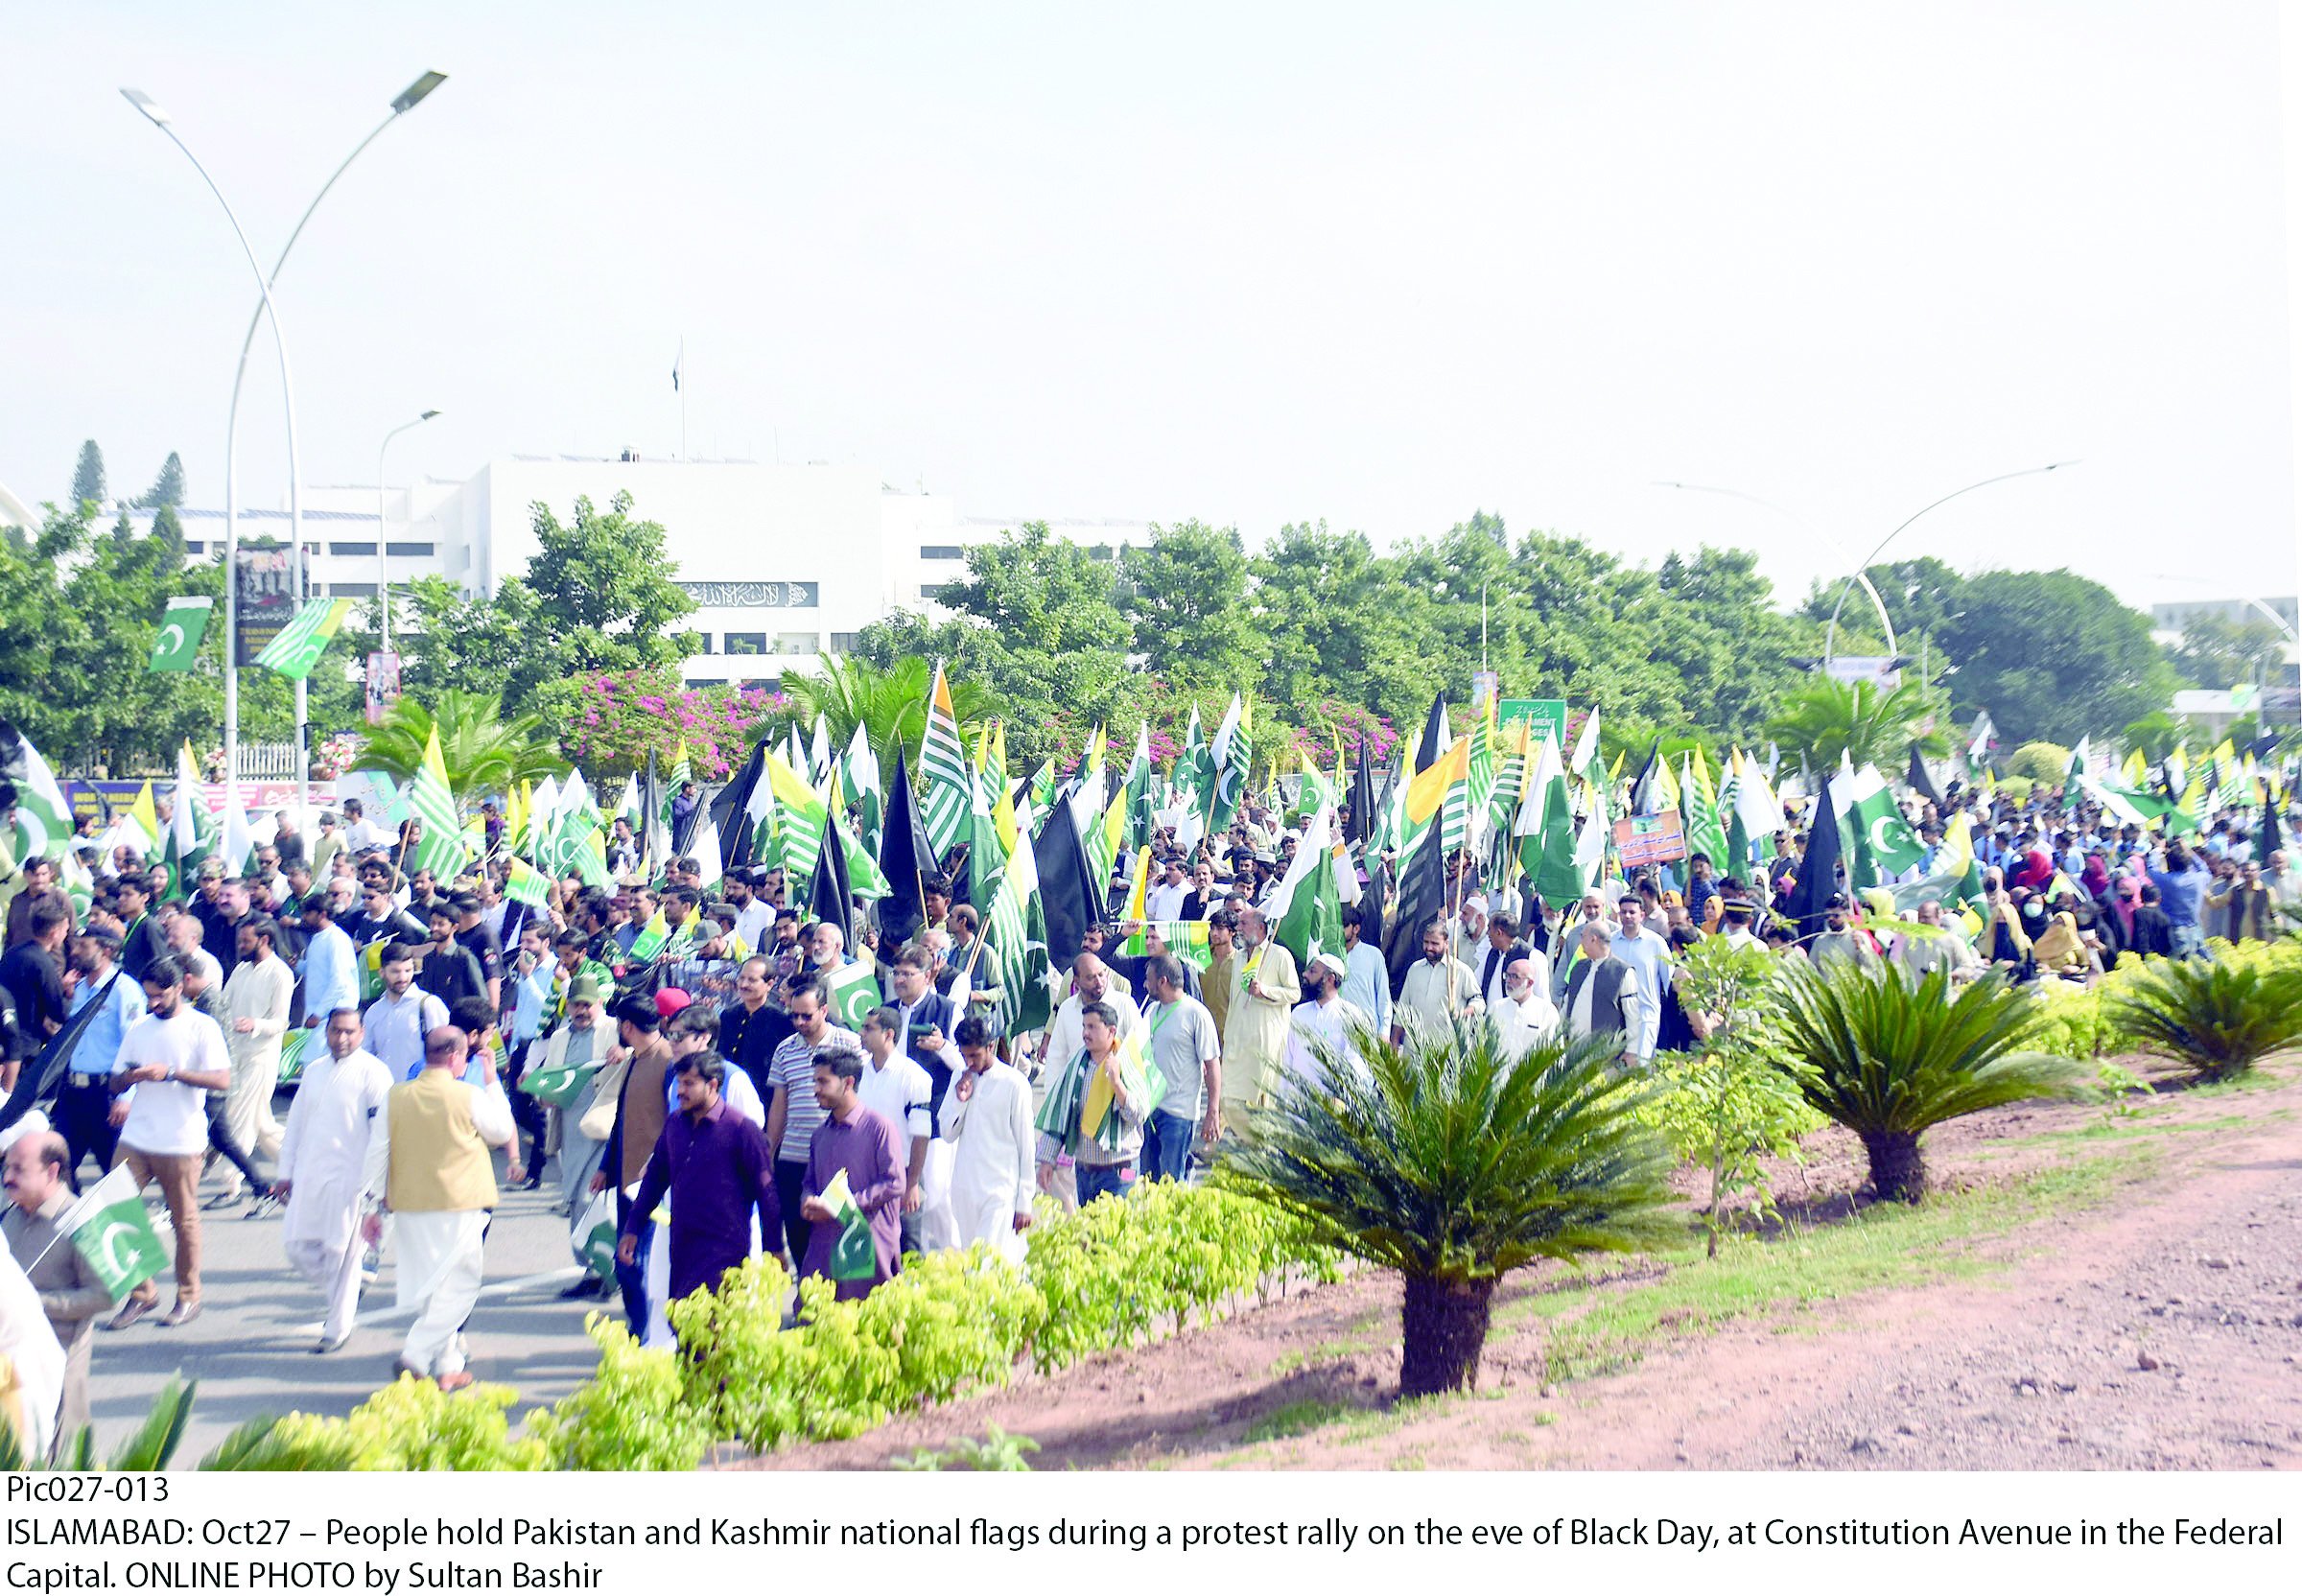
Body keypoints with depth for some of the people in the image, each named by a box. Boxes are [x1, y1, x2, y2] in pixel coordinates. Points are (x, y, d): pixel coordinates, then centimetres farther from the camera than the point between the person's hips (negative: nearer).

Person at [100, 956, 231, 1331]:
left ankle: (188, 1297, 19)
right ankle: (141, 1293, 9)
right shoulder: (139, 1029, 12)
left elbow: (223, 1079, -14)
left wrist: (171, 1073, -20)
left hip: (181, 1143, -5)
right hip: (135, 1140, 5)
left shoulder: (202, 1028, -4)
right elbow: (115, 1083, 14)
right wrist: (131, 1077, -10)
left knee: (185, 1221, 4)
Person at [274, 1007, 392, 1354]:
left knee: (342, 1253, -1)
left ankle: (338, 1328, 11)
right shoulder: (313, 1071, 14)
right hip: (308, 1176, 6)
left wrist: (372, 1185, -13)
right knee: (296, 1245, 3)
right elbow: (295, 1124, 19)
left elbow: (382, 1133, -9)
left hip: (348, 1178, -6)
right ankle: (340, 1298, 27)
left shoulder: (373, 1073, -6)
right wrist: (285, 1172, 15)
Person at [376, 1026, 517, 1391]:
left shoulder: (396, 1096, 0)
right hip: (459, 1205, -5)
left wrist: (374, 1207, 10)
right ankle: (416, 1355, -13)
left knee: (429, 1288, 15)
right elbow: (502, 1132, 5)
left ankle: (447, 1366, 21)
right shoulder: (469, 1095, -11)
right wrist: (491, 1083, 14)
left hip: (409, 1206, 5)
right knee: (458, 1287, 2)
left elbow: (379, 1153, 3)